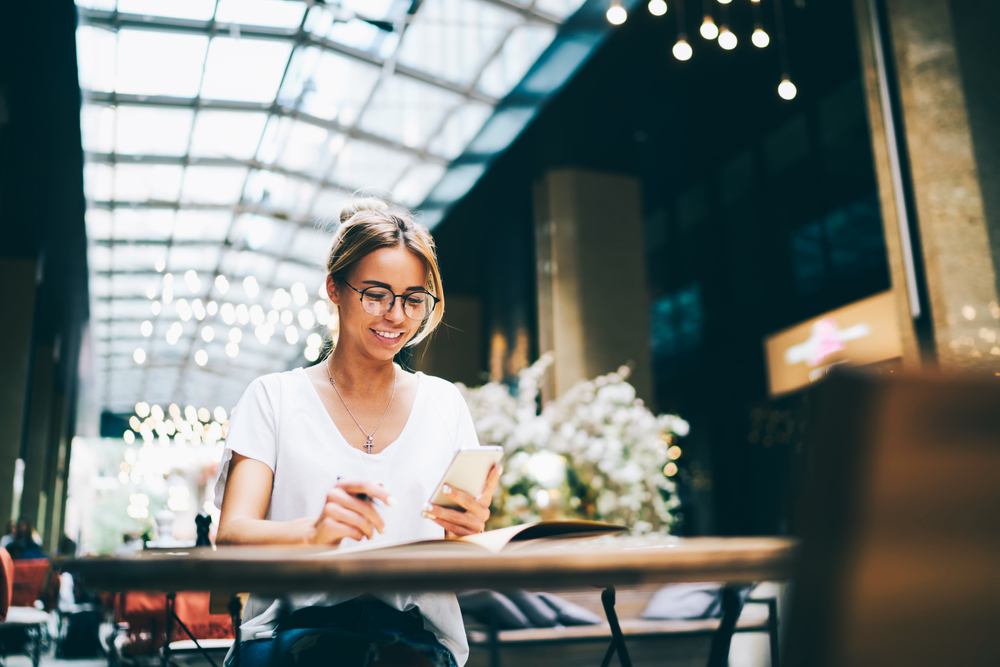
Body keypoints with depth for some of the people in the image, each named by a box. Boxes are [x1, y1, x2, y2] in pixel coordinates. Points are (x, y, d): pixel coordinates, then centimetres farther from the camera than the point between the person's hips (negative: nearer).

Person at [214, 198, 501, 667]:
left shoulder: (444, 404, 12)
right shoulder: (274, 398, 7)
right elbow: (231, 535, -6)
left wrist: (468, 534, -15)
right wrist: (312, 532, -27)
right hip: (293, 625, -1)